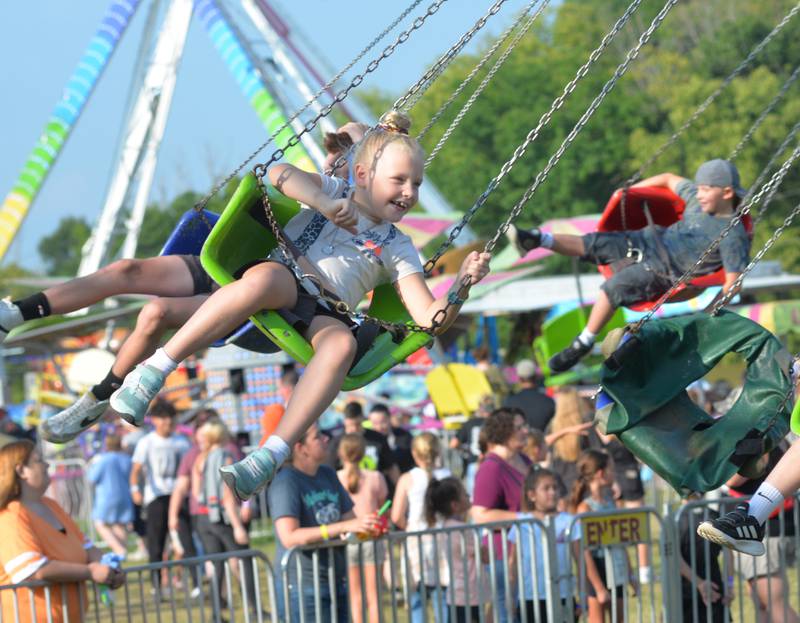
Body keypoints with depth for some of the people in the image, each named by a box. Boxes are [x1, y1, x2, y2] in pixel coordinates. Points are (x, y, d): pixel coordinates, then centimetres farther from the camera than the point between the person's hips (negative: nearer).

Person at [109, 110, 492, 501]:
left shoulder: (398, 250, 22)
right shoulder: (332, 191, 18)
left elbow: (430, 319, 11)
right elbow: (281, 174, -3)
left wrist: (461, 287, -7)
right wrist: (325, 204, -17)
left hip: (322, 316, 2)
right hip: (280, 279, -2)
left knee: (342, 341, -35)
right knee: (267, 278, -39)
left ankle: (270, 457, -43)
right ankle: (152, 372, -37)